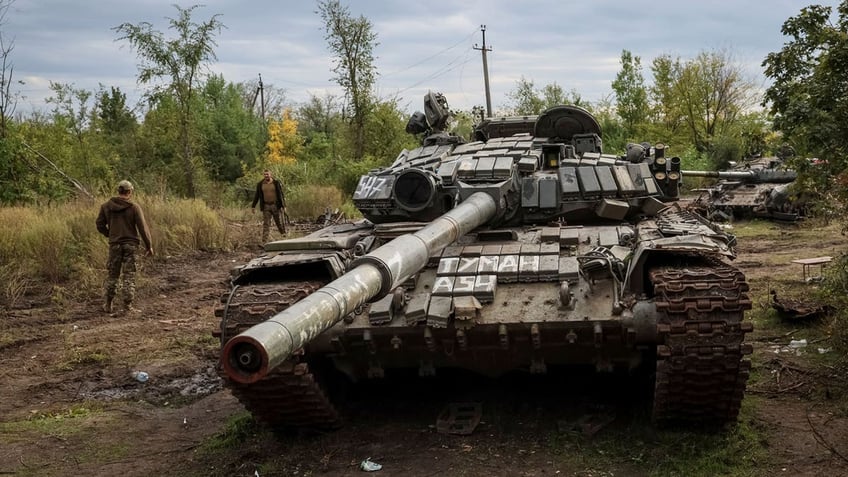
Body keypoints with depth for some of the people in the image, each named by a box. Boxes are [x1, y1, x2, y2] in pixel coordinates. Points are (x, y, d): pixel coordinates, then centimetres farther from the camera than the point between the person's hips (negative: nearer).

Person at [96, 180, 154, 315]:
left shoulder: (106, 206, 0)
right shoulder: (134, 207, -9)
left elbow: (100, 225, 4)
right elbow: (143, 228, -11)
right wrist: (149, 246, -3)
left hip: (114, 244, 3)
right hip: (130, 244, -3)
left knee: (113, 274, 15)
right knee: (129, 276, 2)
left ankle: (108, 304, 20)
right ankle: (128, 306, 1)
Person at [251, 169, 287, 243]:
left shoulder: (276, 183, -5)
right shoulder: (260, 184, 1)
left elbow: (282, 194, -3)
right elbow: (257, 196, 7)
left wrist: (284, 206, -8)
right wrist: (253, 206, 2)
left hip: (276, 206, -1)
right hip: (266, 207, 2)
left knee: (279, 222, 7)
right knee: (266, 224, -5)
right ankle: (264, 242, -9)